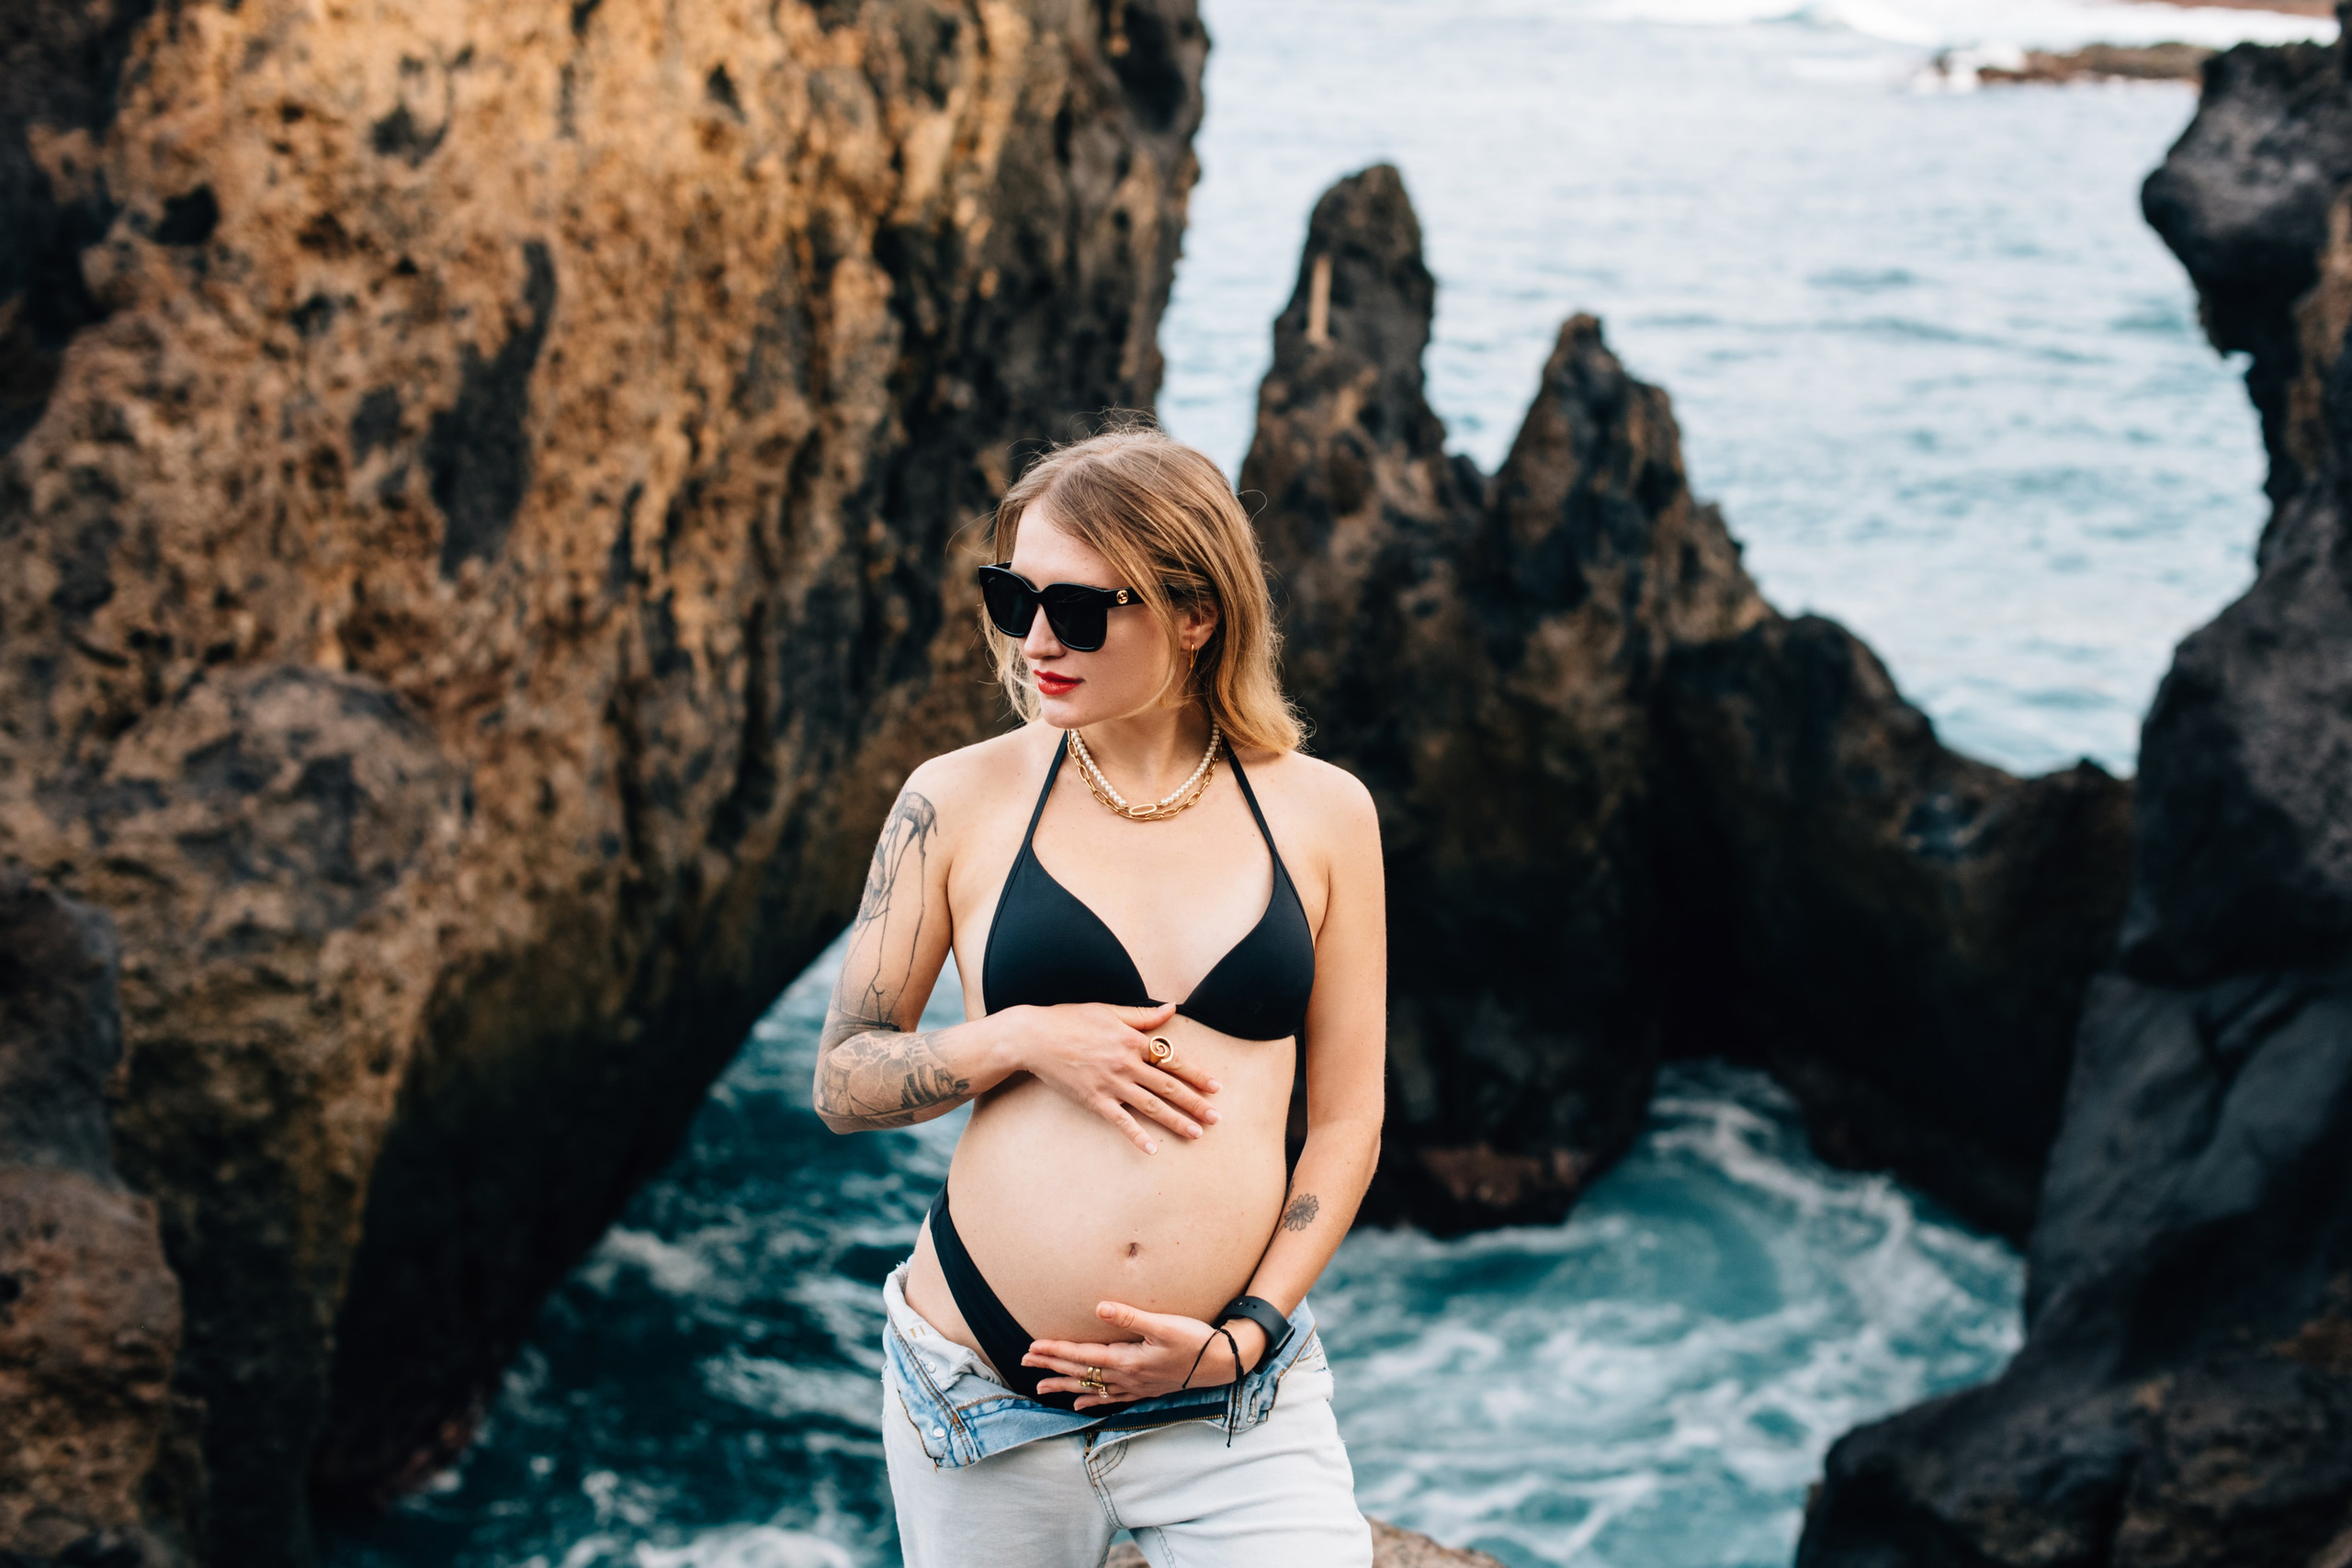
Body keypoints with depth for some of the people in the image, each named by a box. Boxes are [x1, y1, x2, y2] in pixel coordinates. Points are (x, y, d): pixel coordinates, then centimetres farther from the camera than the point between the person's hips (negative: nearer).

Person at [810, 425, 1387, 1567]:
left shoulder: (1319, 814, 2)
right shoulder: (959, 803, -1)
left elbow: (1346, 1119, 6)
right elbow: (840, 1082, 5)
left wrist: (1244, 1336, -4)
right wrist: (1022, 1038, -11)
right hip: (979, 1387, 0)